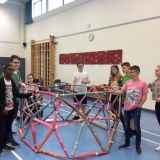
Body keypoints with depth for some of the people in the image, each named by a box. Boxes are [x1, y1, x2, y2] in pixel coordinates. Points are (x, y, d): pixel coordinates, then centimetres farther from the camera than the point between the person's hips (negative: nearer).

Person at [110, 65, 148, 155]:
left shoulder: (143, 83, -8)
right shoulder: (128, 82, 3)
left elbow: (145, 96, -6)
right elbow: (121, 92, -1)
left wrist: (139, 106, -9)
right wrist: (113, 91, -16)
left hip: (136, 108, -4)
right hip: (127, 107, 4)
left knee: (137, 127, 0)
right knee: (127, 126, 12)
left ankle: (138, 146, 15)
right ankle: (127, 143, 28)